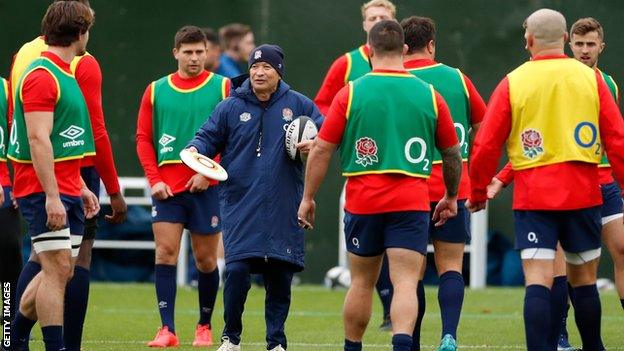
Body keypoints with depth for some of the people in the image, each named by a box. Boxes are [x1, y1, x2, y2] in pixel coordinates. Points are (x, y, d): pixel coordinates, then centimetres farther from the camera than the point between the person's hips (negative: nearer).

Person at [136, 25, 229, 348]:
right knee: (165, 251, -10)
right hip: (167, 185, 1)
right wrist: (154, 179, -5)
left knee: (205, 257, 5)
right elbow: (144, 138, 7)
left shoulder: (222, 87, 3)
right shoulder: (156, 90, 8)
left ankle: (205, 326, 20)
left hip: (206, 185, -1)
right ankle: (167, 329, -11)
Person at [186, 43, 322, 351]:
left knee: (280, 277, 4)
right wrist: (195, 150, -13)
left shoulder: (298, 105, 5)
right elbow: (208, 137, 8)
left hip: (283, 208, 1)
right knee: (237, 270, -12)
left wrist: (314, 144, -11)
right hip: (240, 205, -1)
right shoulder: (230, 107, 5)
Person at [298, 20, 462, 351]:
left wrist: (308, 197, 9)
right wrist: (451, 197, 28)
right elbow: (452, 152, 13)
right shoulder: (429, 95, 3)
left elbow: (321, 149, -2)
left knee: (362, 282, 15)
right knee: (406, 284, -7)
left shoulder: (351, 93, -1)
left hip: (362, 202, 1)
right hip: (412, 203, 0)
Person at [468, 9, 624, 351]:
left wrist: (478, 192, 13)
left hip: (533, 196, -2)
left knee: (538, 280, -7)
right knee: (583, 278, 14)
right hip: (583, 193, 2)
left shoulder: (513, 83, 0)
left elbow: (485, 146, 0)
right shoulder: (590, 78, 3)